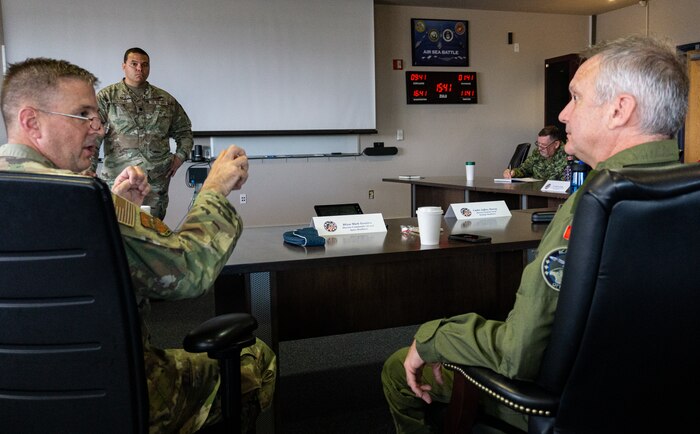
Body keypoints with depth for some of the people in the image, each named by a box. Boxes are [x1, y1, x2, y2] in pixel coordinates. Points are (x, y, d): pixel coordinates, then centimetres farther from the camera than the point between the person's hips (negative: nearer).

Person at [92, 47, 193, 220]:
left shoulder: (166, 100, 12)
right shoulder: (106, 97, 3)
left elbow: (183, 131, 23)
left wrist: (180, 156, 7)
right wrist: (89, 170, -17)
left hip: (157, 180, 2)